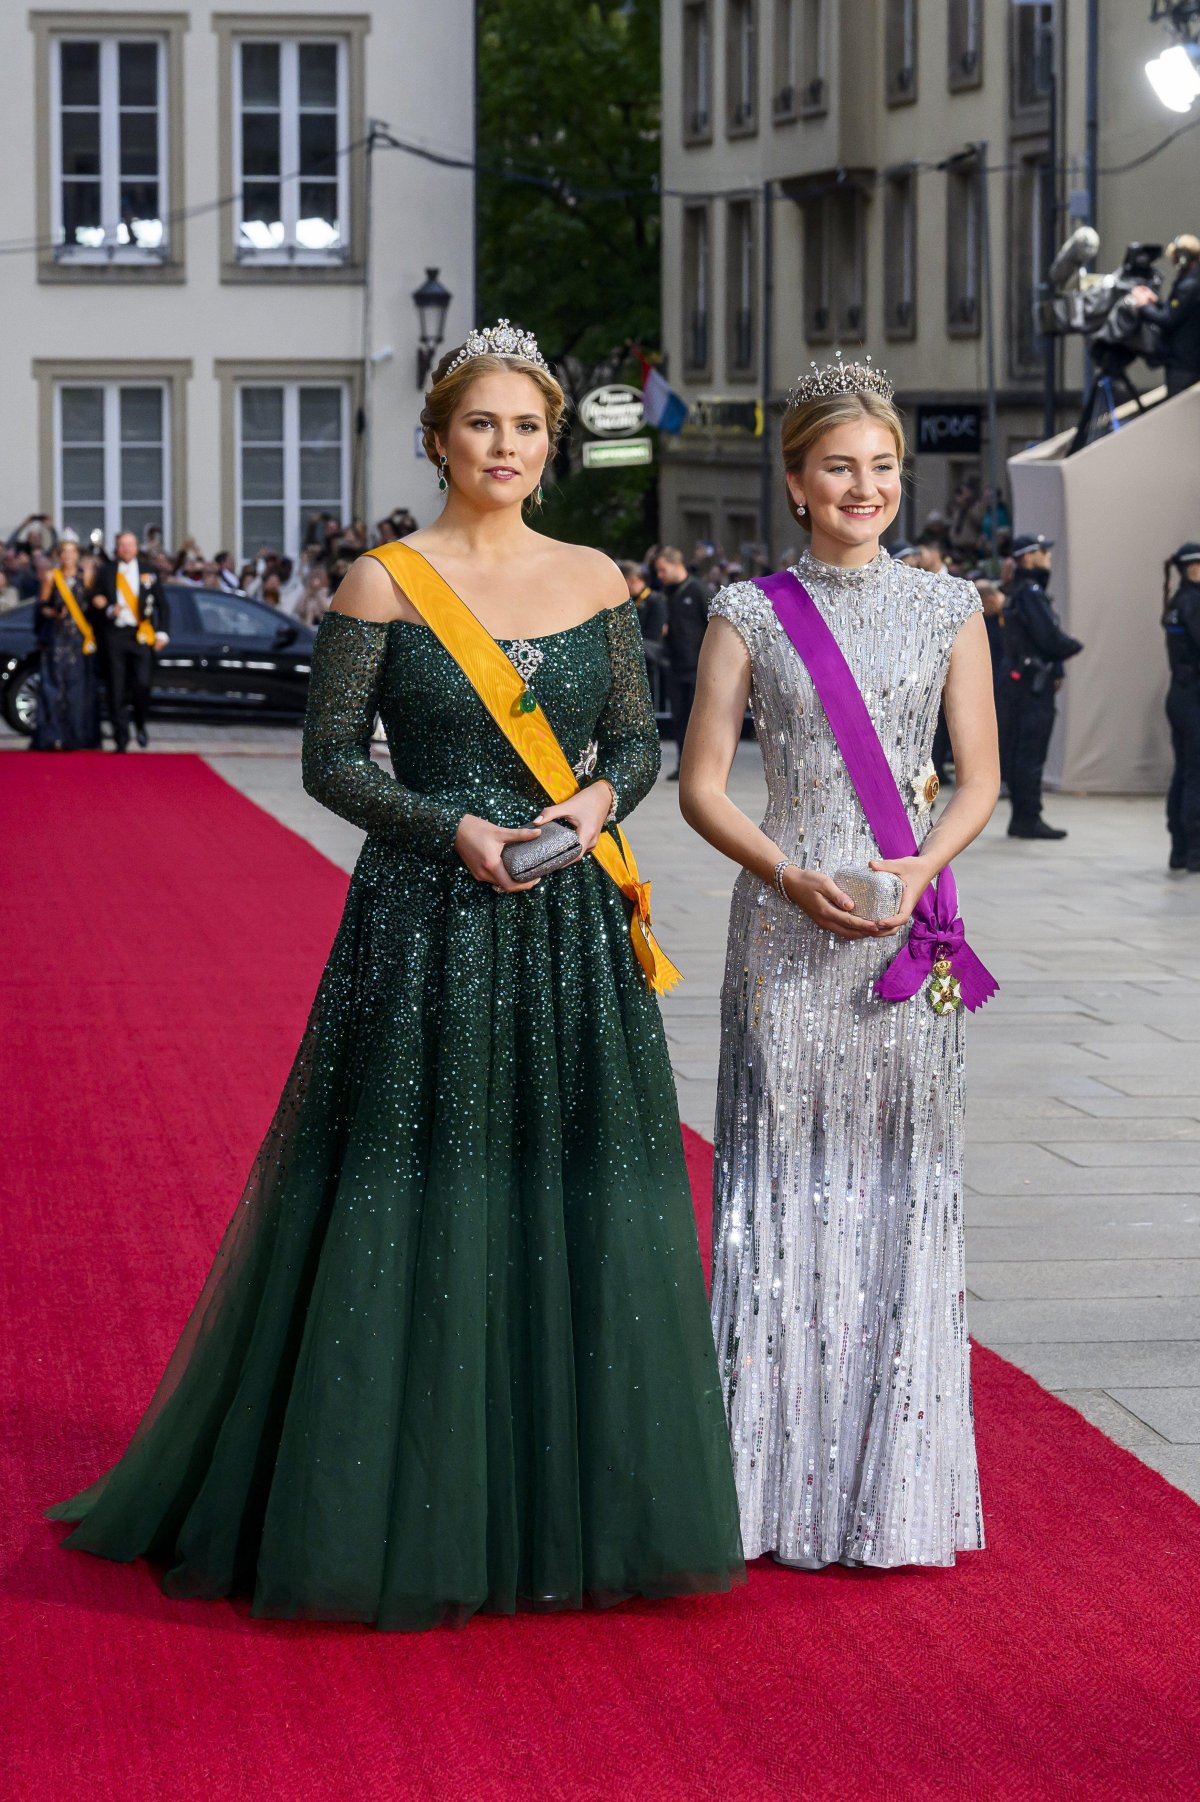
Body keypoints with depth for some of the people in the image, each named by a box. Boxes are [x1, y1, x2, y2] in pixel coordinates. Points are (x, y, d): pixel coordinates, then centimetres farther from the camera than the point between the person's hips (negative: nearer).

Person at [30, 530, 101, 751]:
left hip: (80, 639, 2)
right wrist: (54, 613, -14)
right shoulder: (51, 577, 4)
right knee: (55, 686, -6)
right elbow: (42, 606, 4)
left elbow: (92, 606, 12)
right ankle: (54, 737, -7)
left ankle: (80, 737, 4)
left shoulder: (84, 577, 8)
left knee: (80, 688, -1)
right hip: (56, 639, -1)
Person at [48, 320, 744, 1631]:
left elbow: (637, 739, 13)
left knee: (573, 1197, 5)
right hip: (425, 924, -3)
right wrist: (451, 828, -16)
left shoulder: (595, 581, 9)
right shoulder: (384, 582, -1)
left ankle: (564, 1508, 17)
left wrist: (600, 798, -8)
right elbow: (330, 758, -3)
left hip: (570, 932, 4)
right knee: (414, 1198, -2)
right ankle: (406, 1514, 9)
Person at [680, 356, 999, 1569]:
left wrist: (923, 867, -10)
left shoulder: (948, 610, 8)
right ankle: (781, 1478, 7)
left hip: (910, 926, 1)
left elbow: (980, 775, 8)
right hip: (786, 927, -1)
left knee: (900, 1180, 3)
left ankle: (892, 1482, 12)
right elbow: (701, 785, 1)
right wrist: (790, 877, -14)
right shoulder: (748, 615, 4)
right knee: (787, 1180, -1)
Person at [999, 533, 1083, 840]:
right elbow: (1050, 636, -19)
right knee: (1031, 753, -7)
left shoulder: (1018, 591, 17)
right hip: (1035, 681, -10)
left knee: (1018, 753, 12)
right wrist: (1075, 646, 0)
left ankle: (1021, 817, 17)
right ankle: (1029, 818, -6)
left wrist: (1055, 669, 7)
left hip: (1020, 678, 10)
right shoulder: (1030, 592, -14)